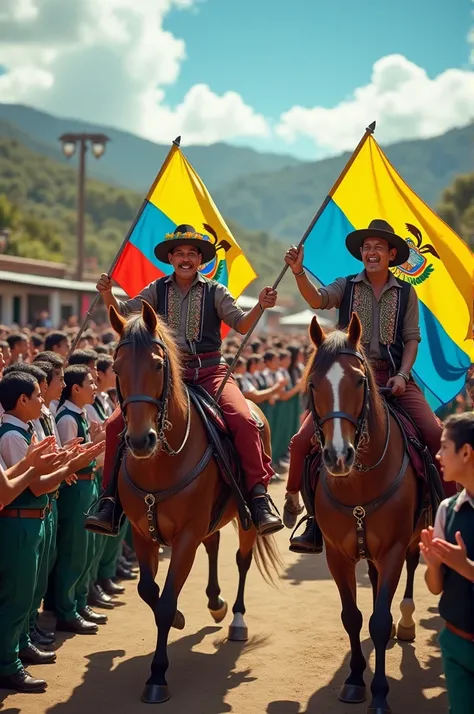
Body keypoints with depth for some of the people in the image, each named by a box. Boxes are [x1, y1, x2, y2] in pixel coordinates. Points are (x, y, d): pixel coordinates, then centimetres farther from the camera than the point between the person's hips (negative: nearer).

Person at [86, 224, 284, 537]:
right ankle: (111, 502, -8)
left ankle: (259, 498, -25)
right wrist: (108, 295, -16)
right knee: (117, 424, -15)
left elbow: (242, 324, 1)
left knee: (244, 420, -28)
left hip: (209, 371, -1)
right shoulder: (157, 290, 11)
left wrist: (261, 306, -18)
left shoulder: (215, 291, 8)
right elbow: (124, 314, 3)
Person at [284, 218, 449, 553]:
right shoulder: (346, 287, 6)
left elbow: (412, 338, 7)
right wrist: (299, 274, -31)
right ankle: (293, 497, 12)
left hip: (393, 376, 0)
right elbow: (317, 300, -13)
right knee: (304, 438, -13)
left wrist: (402, 375, -8)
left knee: (435, 434, -19)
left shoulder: (406, 292, 9)